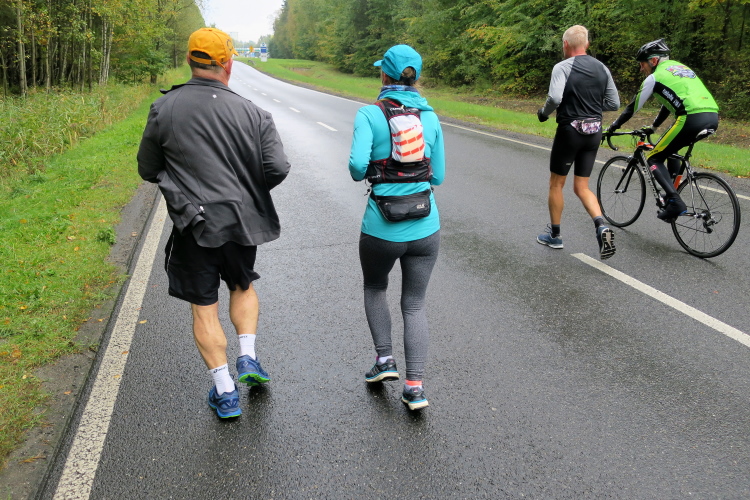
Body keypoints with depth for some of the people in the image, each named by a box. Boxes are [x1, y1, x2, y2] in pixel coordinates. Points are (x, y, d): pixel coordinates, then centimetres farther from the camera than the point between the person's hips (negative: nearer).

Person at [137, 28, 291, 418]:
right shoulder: (251, 113, -5)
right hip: (241, 222, 2)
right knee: (243, 286, 28)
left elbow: (147, 170, 2)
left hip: (193, 225, -1)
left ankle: (225, 393, 15)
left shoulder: (164, 109, -6)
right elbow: (278, 169, -9)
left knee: (204, 308, 10)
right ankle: (248, 357, 17)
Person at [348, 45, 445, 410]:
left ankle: (384, 358, 20)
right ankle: (415, 386, 7)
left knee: (374, 289, 26)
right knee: (414, 304, 13)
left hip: (382, 229, -2)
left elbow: (358, 164, -19)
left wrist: (361, 174, 3)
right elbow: (438, 176, 7)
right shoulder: (430, 117, 4)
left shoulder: (369, 114, -6)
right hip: (425, 226, 3)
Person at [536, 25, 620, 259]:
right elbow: (614, 103, 7)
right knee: (582, 187, 12)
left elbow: (555, 97, -26)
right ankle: (602, 226, -10)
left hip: (570, 130, -5)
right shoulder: (602, 68, 7)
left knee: (556, 184, 12)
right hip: (594, 132, 6)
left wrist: (543, 113, -7)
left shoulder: (562, 67, -10)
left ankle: (554, 235, 22)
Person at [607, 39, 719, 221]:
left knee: (654, 158, 4)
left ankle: (675, 203, -10)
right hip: (713, 117, 8)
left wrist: (613, 127, 24)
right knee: (670, 150, 31)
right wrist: (654, 126, 48)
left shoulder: (655, 77, 5)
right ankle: (673, 193, 26)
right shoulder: (680, 67, 29)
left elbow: (633, 107, 11)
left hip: (692, 119, -8)